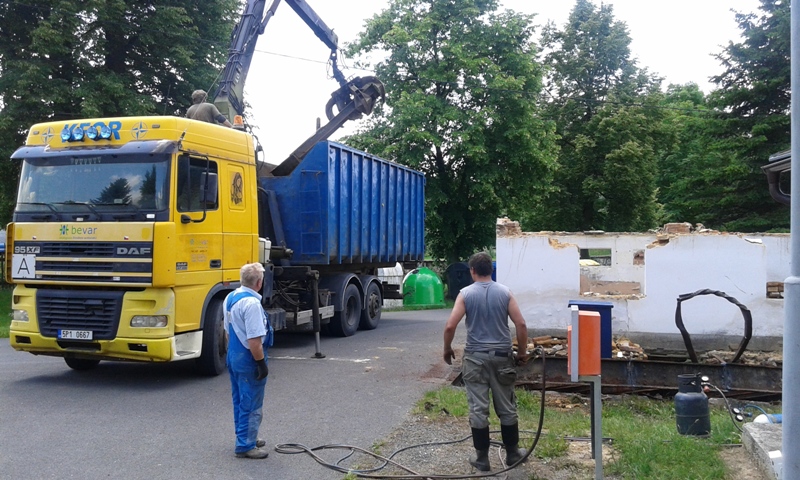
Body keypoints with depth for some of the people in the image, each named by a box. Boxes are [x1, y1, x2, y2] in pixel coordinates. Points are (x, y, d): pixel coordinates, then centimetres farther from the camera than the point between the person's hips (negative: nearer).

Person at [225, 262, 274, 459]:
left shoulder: (230, 297, 6)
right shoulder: (251, 303, -24)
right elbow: (254, 340, -27)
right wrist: (262, 364, -19)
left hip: (234, 356, 10)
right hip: (249, 360, -10)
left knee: (240, 401, 20)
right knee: (251, 405, 1)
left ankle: (245, 438, 33)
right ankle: (245, 446, 8)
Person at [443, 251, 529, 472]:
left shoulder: (466, 293, -4)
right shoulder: (505, 292, 0)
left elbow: (450, 326, -11)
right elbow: (521, 324, -4)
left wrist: (447, 349, 5)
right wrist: (523, 351, 8)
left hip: (475, 357, -2)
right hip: (502, 356, 2)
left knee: (478, 409, 4)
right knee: (507, 408, 13)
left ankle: (482, 457, 10)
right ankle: (512, 453, 24)